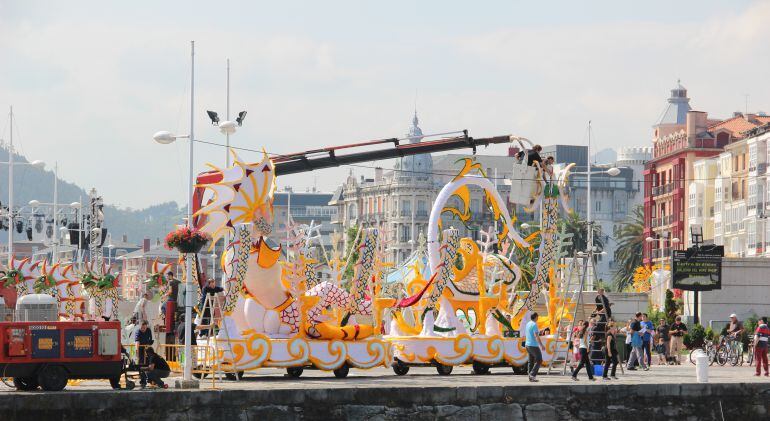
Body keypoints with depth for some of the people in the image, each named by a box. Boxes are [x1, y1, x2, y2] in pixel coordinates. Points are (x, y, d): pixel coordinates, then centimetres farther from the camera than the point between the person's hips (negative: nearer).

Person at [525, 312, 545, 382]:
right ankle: (532, 374, -12)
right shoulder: (534, 324, -16)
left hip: (528, 345, 9)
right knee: (539, 360, -2)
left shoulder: (528, 324, 12)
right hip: (534, 345, -9)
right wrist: (541, 345, -24)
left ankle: (531, 377, 9)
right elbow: (536, 336, -23)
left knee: (531, 361, 11)